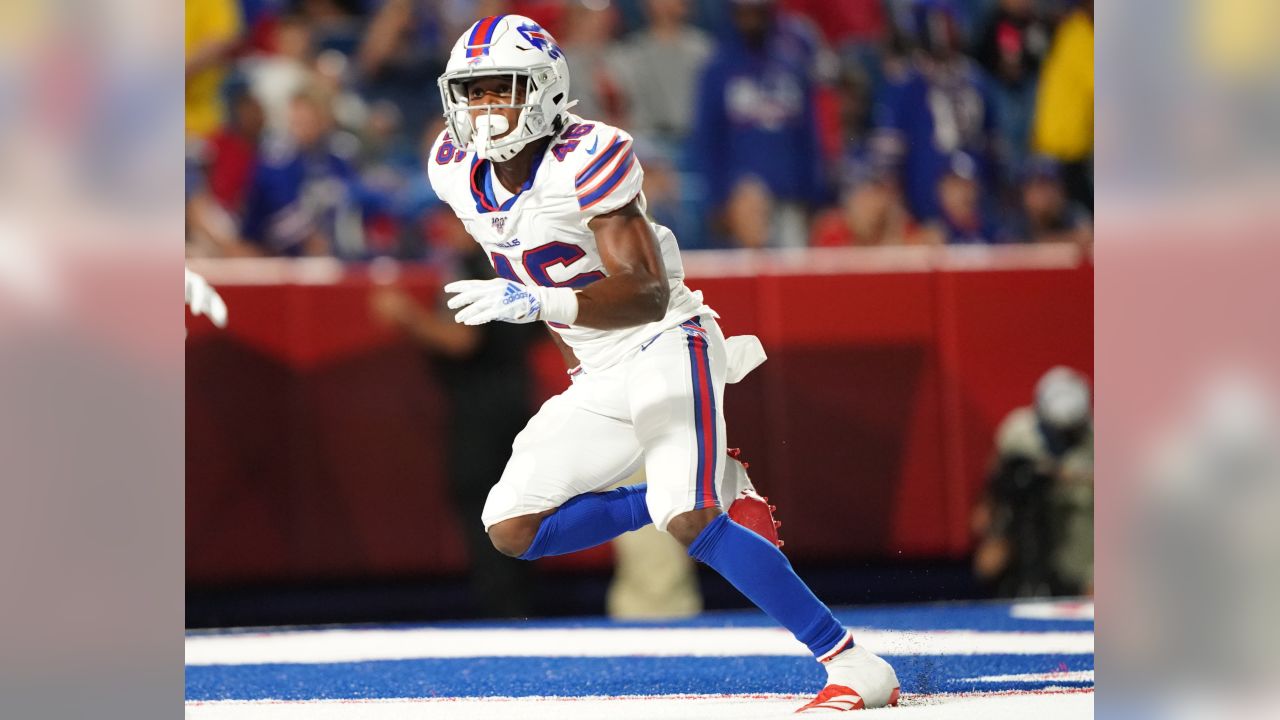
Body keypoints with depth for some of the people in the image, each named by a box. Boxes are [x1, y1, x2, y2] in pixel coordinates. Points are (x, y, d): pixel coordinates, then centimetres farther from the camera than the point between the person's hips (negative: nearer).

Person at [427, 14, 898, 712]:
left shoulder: (586, 159, -20)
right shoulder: (459, 173, 2)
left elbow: (648, 294, -26)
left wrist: (537, 302, -39)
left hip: (665, 348, -8)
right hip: (596, 384, 8)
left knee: (686, 520, -28)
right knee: (511, 530, -2)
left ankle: (855, 667, -27)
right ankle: (715, 495, 7)